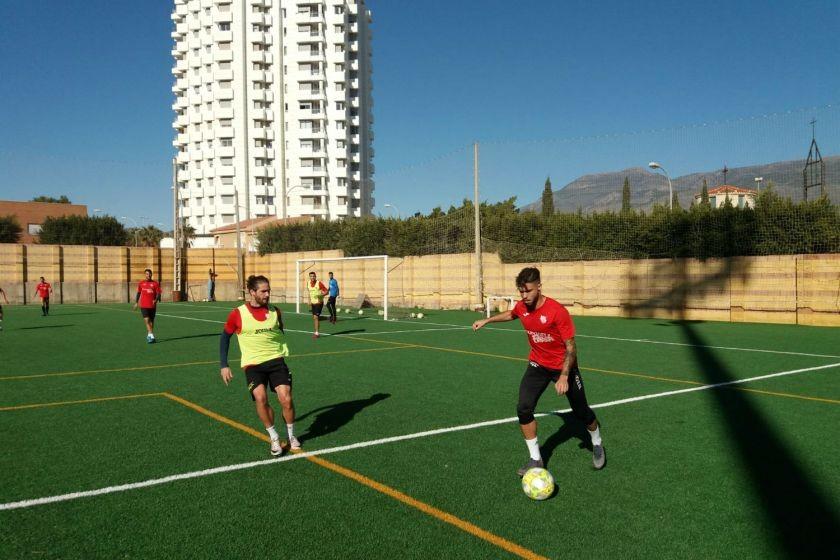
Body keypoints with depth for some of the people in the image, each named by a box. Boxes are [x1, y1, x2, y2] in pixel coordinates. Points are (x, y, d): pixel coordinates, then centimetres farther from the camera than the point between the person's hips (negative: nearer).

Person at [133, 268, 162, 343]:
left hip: (152, 305, 0)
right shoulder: (141, 283, 6)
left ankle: (149, 335, 27)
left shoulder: (155, 283, 0)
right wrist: (136, 302, 14)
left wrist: (156, 300, -21)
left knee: (151, 320, 10)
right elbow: (138, 293, 17)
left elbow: (158, 294, -3)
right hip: (143, 305, 0)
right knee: (146, 320, -14)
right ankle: (151, 336, -18)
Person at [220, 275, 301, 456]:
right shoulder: (238, 314, -4)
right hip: (253, 364, -2)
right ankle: (274, 438, -1)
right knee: (260, 398, -23)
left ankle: (291, 435, 16)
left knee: (286, 399, -10)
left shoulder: (275, 311, 5)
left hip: (276, 360, 2)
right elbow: (225, 337, 8)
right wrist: (224, 365, 5)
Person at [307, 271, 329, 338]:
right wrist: (310, 301, 17)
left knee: (316, 317, -15)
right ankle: (316, 332, 22)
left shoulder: (319, 283, -16)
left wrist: (321, 295, -29)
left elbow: (327, 291, -13)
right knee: (314, 318, 10)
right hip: (313, 303, 6)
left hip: (319, 303, -6)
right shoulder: (309, 283, 3)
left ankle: (316, 333, -12)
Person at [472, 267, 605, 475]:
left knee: (581, 411, 8)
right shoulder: (521, 307, -10)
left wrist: (564, 377, -29)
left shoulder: (557, 311, -28)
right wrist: (487, 320, 19)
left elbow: (571, 347, -23)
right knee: (523, 409, -10)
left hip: (563, 366, -4)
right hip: (538, 364, 4)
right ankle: (535, 459, 4)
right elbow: (511, 314, 18)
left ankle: (597, 445, 40)